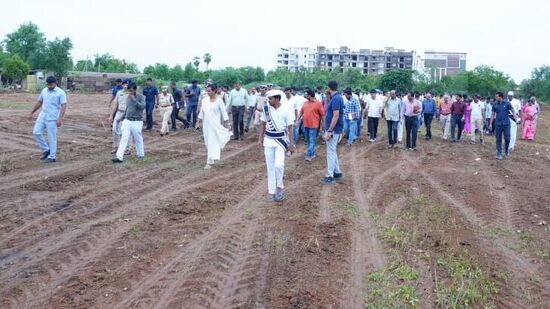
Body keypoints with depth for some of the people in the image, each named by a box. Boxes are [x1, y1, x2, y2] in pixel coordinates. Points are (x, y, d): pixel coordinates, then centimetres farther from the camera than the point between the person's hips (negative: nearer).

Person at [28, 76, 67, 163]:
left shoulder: (61, 93, -10)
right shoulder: (44, 91, 10)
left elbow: (64, 106, -15)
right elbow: (39, 102, 21)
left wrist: (60, 119, -24)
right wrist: (32, 113, 23)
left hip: (52, 119, -7)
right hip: (42, 116, 7)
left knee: (52, 138, -2)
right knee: (36, 132, 2)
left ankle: (52, 157, 7)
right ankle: (46, 150, 17)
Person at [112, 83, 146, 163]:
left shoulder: (141, 97, -7)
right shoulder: (128, 97, 10)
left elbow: (142, 106, -22)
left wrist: (134, 99, -26)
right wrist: (123, 117, 24)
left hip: (137, 122, -5)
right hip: (127, 121, 5)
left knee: (138, 139, 8)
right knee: (124, 139, -3)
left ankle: (140, 155, 27)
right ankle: (119, 157, -8)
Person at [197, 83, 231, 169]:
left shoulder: (219, 101, -8)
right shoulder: (204, 100, 4)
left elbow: (224, 112, -5)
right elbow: (202, 112, 15)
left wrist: (226, 122, -7)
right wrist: (200, 120, 17)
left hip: (215, 124, -5)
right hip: (206, 124, 5)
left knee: (213, 142, -6)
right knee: (208, 142, 10)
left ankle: (209, 162, -5)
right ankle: (213, 158, 27)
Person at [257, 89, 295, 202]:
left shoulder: (286, 110, -11)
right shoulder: (266, 108, -2)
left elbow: (290, 128, -6)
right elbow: (263, 124, 8)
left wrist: (291, 143, -7)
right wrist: (260, 139, 6)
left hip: (281, 140, -4)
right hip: (268, 140, 4)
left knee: (278, 165, -16)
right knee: (270, 166, 7)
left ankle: (280, 187, 7)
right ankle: (271, 191, 16)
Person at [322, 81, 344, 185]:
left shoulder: (336, 98, -19)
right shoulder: (336, 97, 12)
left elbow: (336, 116, -24)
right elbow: (327, 111, 17)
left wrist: (329, 131, -24)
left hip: (333, 129, -10)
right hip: (333, 129, 10)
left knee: (331, 152, -4)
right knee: (333, 151, 18)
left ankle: (330, 176, 2)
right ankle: (337, 172, 27)